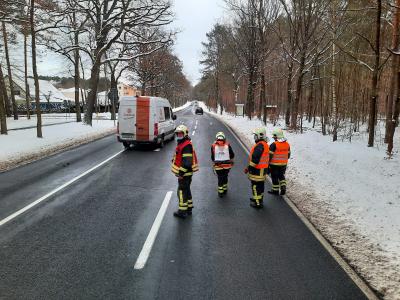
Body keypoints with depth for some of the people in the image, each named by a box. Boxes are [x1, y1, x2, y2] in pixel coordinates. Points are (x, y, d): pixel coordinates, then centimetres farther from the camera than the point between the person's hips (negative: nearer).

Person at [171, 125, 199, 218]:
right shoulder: (182, 144, 15)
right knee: (186, 190, 18)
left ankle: (182, 211, 2)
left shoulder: (186, 145, -20)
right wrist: (179, 169, 25)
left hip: (184, 173, -11)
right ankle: (189, 208, 29)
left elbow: (187, 161, -26)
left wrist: (181, 172, -24)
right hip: (185, 173, 11)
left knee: (182, 191, -4)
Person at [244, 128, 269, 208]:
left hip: (257, 170, -10)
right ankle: (259, 199, 35)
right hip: (262, 169, 10)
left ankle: (258, 203, 7)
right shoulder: (265, 144, 12)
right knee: (260, 185, 21)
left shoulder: (260, 145, -23)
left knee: (256, 186, 0)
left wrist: (249, 168, -18)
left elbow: (255, 159, -26)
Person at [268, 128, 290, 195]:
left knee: (275, 177, 7)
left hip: (274, 164, -6)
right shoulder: (287, 144, 2)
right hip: (283, 164, 6)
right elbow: (288, 155, 11)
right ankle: (283, 188, 10)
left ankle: (275, 190, 16)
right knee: (281, 176, 21)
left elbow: (270, 155, -16)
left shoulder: (274, 145, -19)